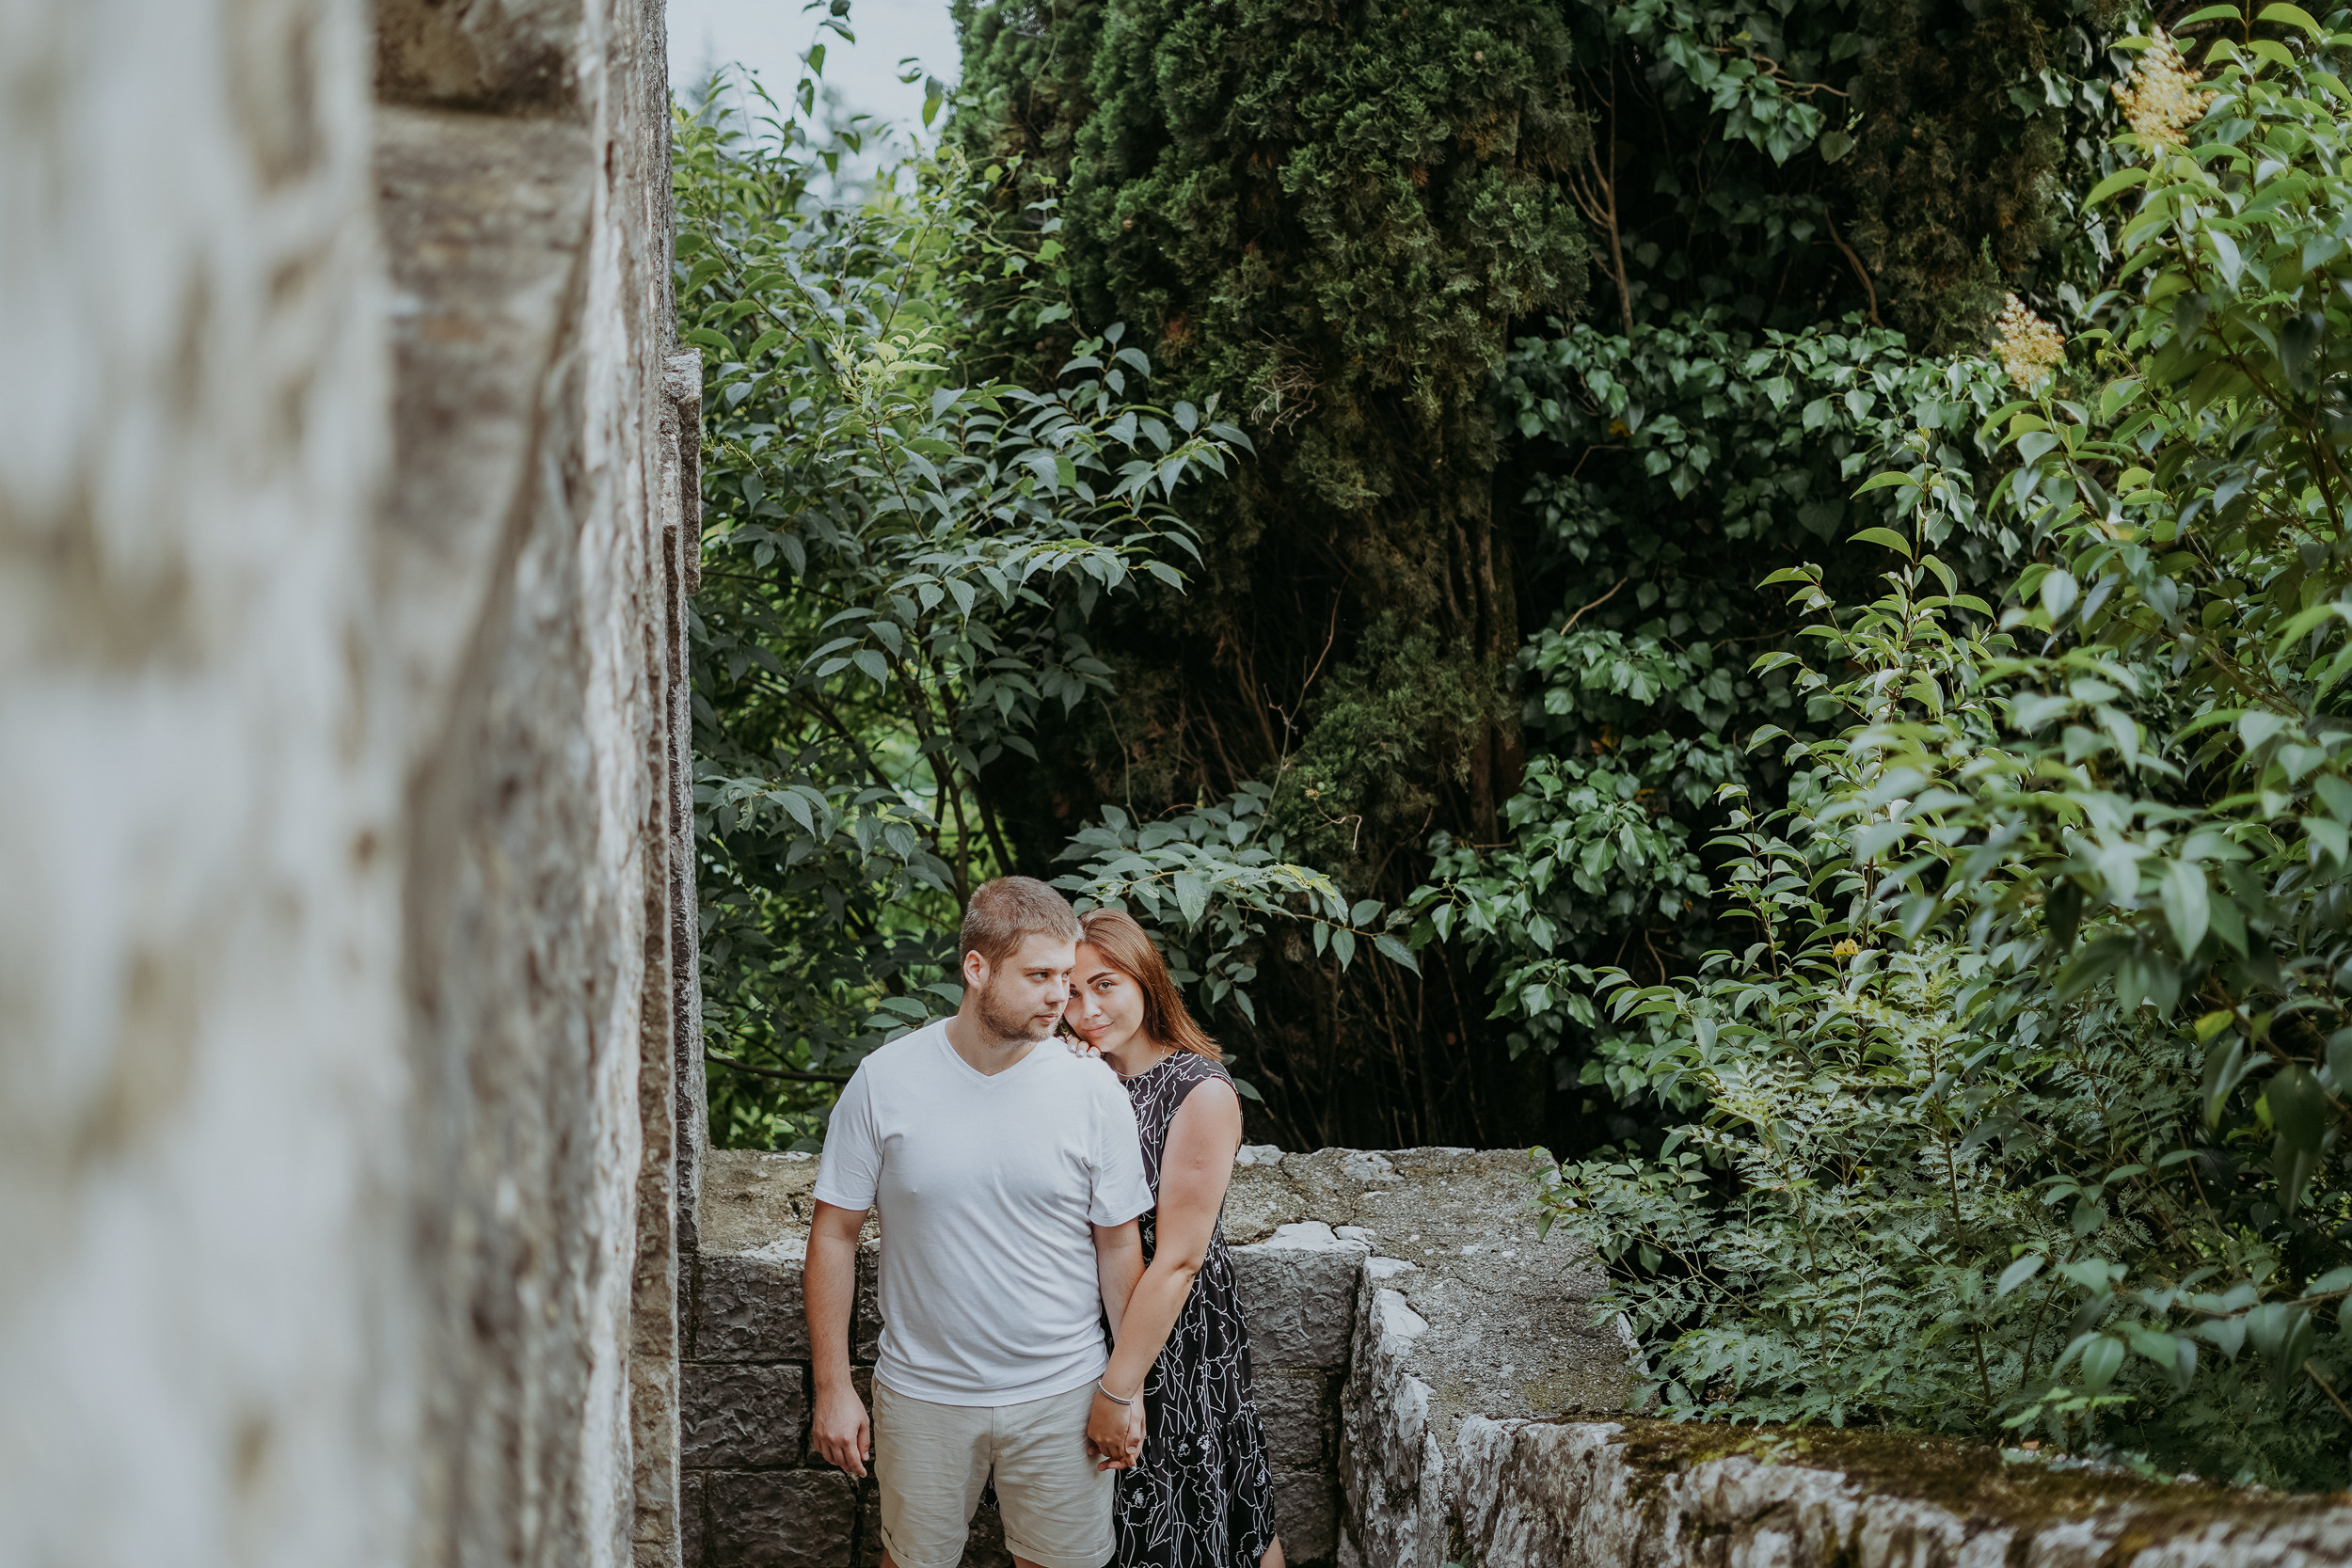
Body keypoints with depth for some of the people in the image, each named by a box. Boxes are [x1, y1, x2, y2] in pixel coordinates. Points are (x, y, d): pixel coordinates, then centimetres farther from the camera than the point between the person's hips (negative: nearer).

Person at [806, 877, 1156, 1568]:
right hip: (921, 1397, 0)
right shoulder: (884, 1082, -9)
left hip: (1061, 1398, 0)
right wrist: (832, 1386, -4)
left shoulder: (1093, 1089, -7)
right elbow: (834, 1234, -2)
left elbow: (1120, 1246, 0)